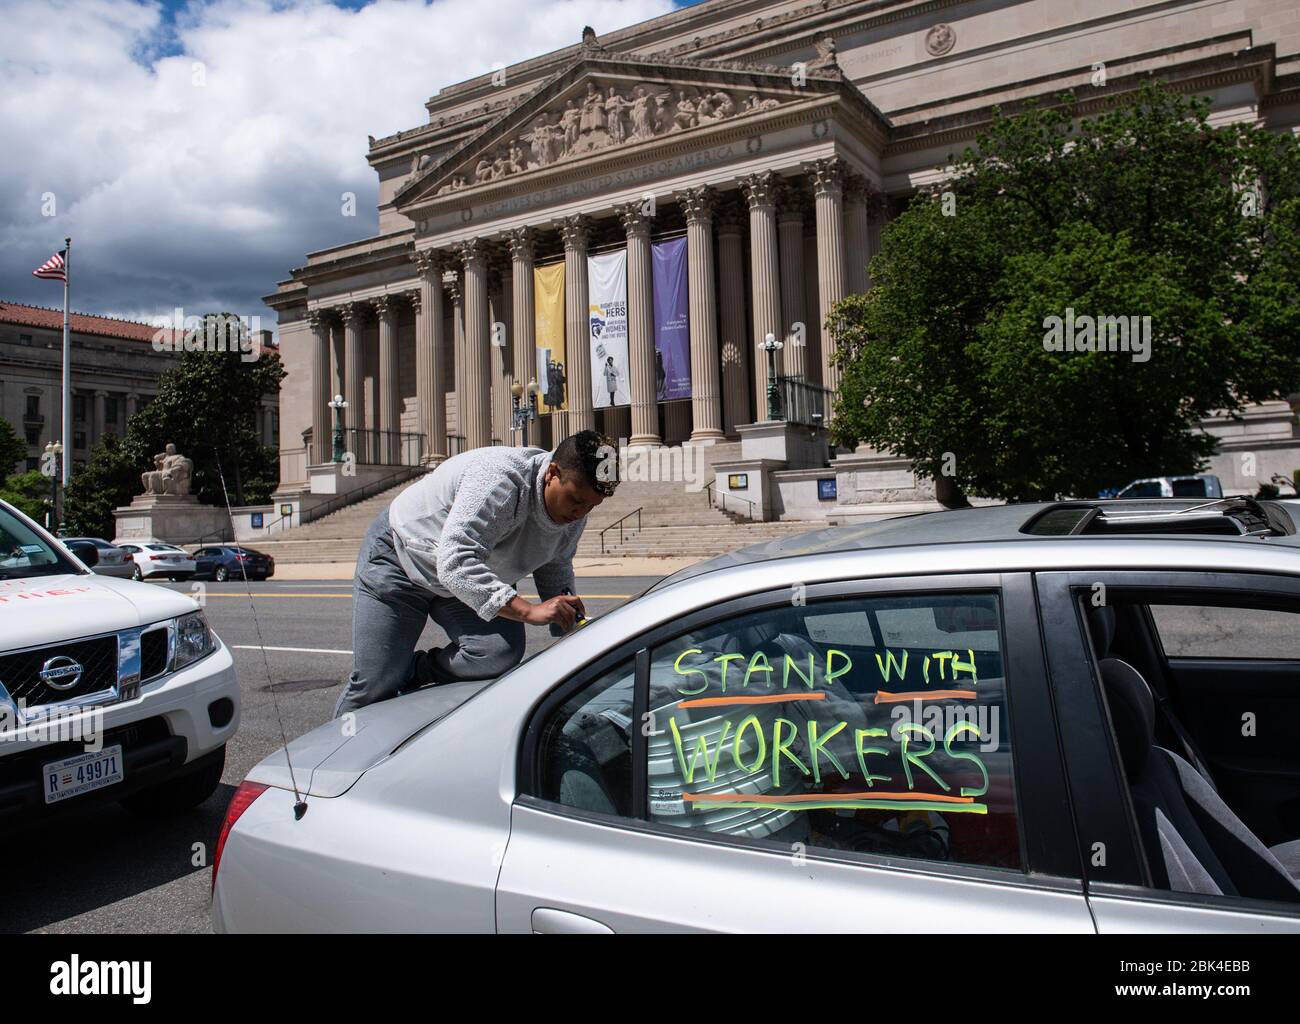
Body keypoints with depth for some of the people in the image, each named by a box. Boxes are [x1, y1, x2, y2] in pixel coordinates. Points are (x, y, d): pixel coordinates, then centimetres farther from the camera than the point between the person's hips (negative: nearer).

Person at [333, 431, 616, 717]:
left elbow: (555, 570, 4)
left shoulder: (574, 506, -13)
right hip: (400, 557, -5)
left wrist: (568, 621, -9)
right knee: (373, 686, -8)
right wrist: (529, 610, -50)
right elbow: (454, 563, -44)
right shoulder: (498, 479, -37)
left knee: (502, 654, -23)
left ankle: (413, 673, 0)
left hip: (475, 574, 6)